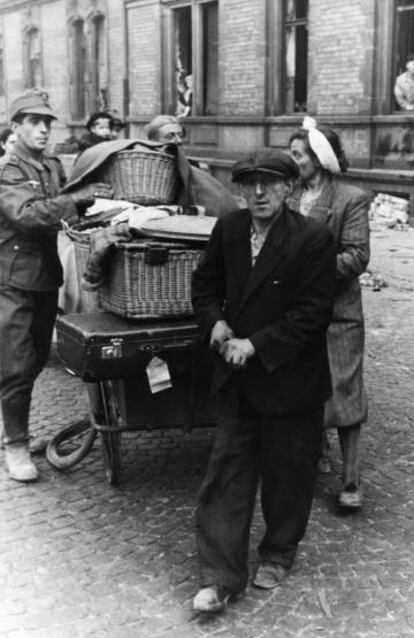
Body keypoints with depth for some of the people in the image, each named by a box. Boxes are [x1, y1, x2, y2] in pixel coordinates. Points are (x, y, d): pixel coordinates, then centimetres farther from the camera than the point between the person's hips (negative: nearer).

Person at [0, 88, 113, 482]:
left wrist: (93, 203, -7)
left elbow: (64, 214, 12)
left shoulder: (54, 167, 12)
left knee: (36, 360, 14)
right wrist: (75, 198, -33)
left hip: (47, 276, 7)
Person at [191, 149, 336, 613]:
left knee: (286, 474, 12)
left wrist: (256, 344, -21)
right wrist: (215, 321, -6)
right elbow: (205, 283, 13)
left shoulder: (313, 240, -15)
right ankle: (221, 577, 11)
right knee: (227, 472, 3)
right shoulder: (227, 230, 0)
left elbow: (312, 314, -18)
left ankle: (278, 554, 36)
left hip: (290, 380, -4)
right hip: (237, 377, 4)